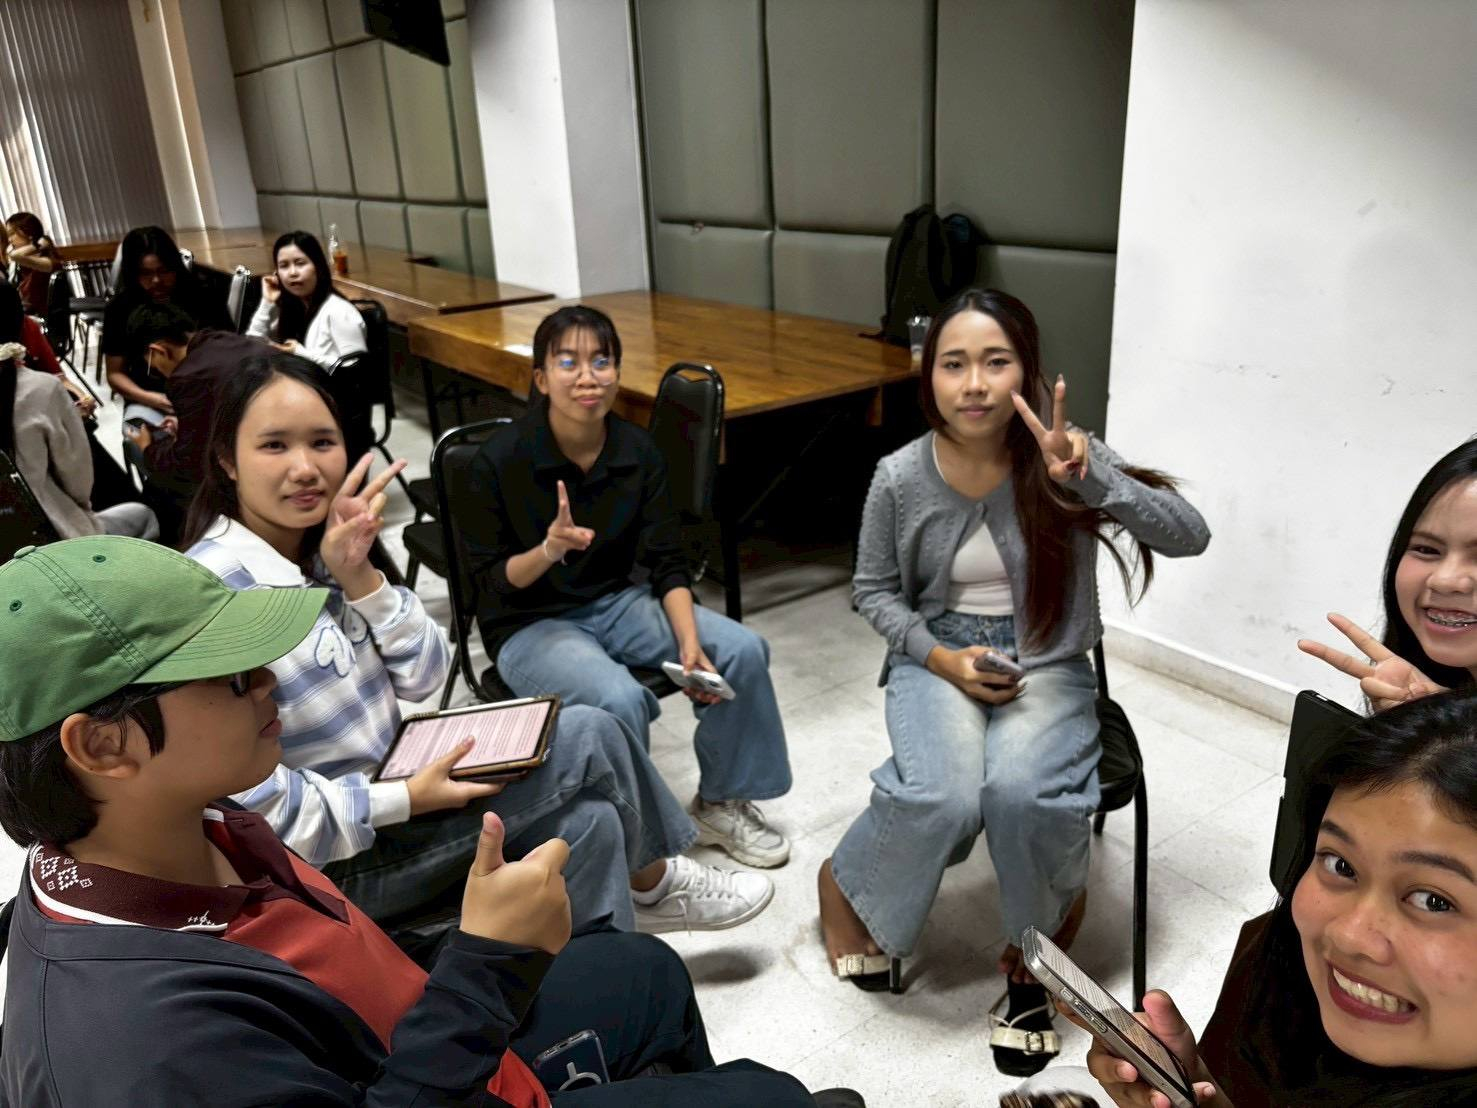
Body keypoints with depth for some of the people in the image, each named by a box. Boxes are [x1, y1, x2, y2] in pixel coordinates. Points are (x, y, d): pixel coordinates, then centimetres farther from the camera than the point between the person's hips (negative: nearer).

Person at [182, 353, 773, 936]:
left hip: (383, 796, 7)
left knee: (589, 820, -10)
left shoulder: (320, 552, 1)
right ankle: (651, 883, 16)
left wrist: (358, 577, -14)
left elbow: (424, 679, -1)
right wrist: (408, 800, -22)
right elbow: (252, 804, -25)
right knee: (588, 736, -12)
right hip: (336, 861, -7)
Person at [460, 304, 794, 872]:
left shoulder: (637, 450, -5)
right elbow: (492, 580, -12)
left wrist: (690, 642, -20)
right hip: (529, 624, -4)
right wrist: (548, 551, -32)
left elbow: (667, 562, -4)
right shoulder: (501, 459, -17)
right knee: (619, 698, -33)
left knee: (744, 650, -12)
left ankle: (720, 803, 9)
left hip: (614, 603, 5)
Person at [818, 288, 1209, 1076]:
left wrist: (1090, 478, -33)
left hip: (1048, 663, 0)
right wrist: (940, 657, -12)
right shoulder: (900, 478, -9)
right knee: (943, 798, -29)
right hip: (938, 657, 0)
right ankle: (844, 887, 5)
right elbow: (872, 591, 4)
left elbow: (1189, 537, -18)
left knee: (1022, 791, -31)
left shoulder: (1065, 457, -11)